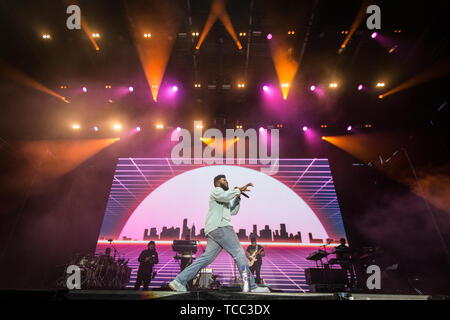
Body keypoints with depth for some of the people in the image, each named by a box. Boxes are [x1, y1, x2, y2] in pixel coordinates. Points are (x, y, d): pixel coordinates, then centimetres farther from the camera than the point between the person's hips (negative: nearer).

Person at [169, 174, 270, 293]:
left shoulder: (224, 200, 36)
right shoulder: (216, 191, 5)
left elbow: (233, 211, 33)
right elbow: (224, 196, -19)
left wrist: (237, 198, 21)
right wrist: (239, 190, -10)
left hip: (213, 231, 10)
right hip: (219, 227, -10)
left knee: (206, 257, 2)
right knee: (239, 253, -12)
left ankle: (179, 281, 0)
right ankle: (251, 286, -13)